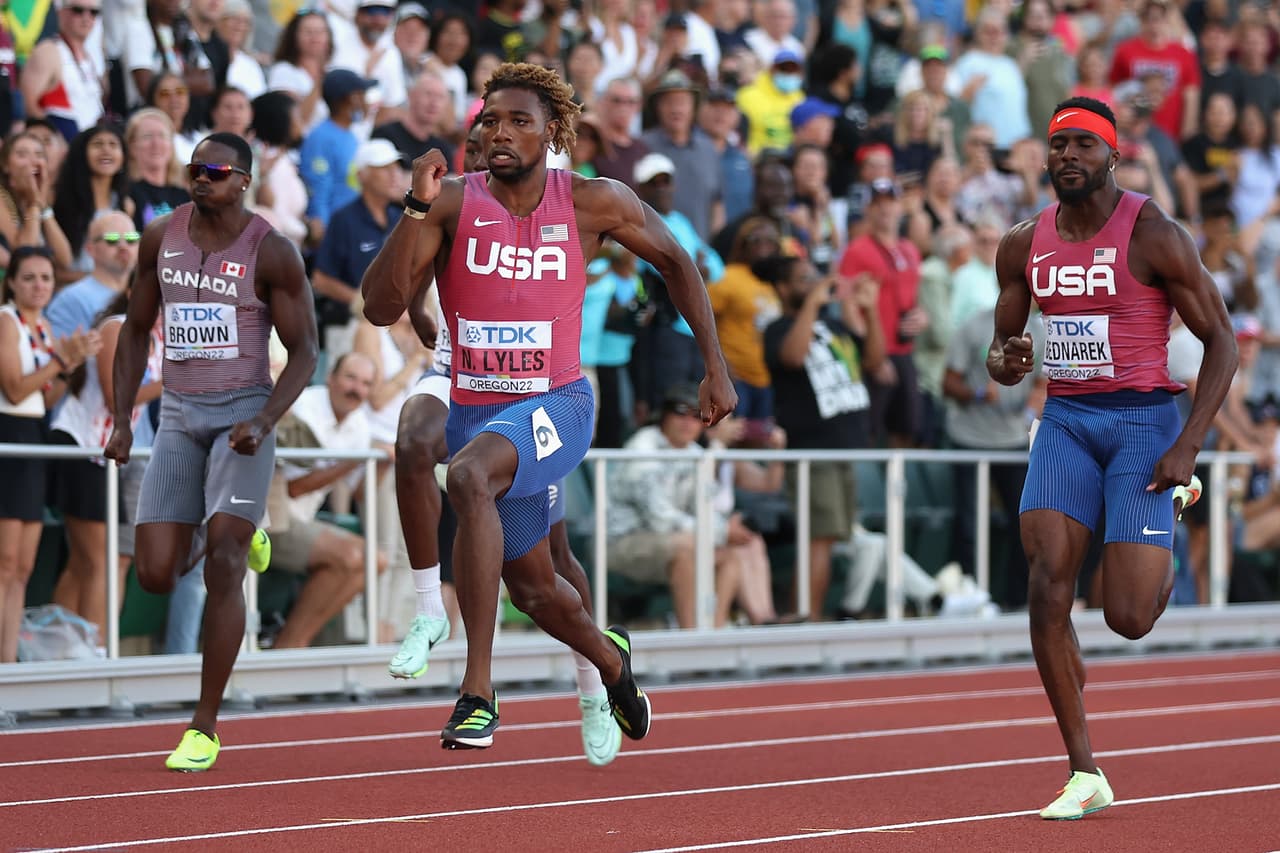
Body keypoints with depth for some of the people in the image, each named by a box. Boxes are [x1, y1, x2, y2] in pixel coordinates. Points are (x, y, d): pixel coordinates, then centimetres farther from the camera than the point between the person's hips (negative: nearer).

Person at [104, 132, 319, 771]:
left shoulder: (271, 252, -8)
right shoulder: (161, 238, 5)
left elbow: (304, 352, -5)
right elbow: (136, 331, 14)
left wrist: (264, 423, -20)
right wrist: (122, 420, 5)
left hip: (243, 413, -4)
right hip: (178, 416, 4)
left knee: (222, 566, -16)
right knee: (155, 576, -2)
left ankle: (205, 727, -9)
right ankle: (239, 531, 35)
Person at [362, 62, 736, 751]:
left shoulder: (595, 202, -5)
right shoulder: (454, 203, -7)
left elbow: (674, 261, 12)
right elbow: (381, 309, -15)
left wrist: (716, 369, 9)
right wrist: (416, 209, -26)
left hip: (556, 405, -3)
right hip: (475, 408, 4)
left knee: (469, 476, -36)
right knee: (532, 588, 17)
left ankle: (477, 690, -37)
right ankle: (609, 658, 54)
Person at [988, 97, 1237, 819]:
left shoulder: (1154, 236, -9)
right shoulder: (1023, 245, 5)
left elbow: (1221, 338, -6)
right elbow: (1002, 350, 16)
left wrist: (1188, 445, -15)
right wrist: (1007, 362, -11)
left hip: (1143, 416, -4)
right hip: (1064, 420, 4)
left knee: (1129, 617, -10)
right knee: (1048, 587, -14)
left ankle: (1168, 536, 29)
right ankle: (1086, 775, -6)